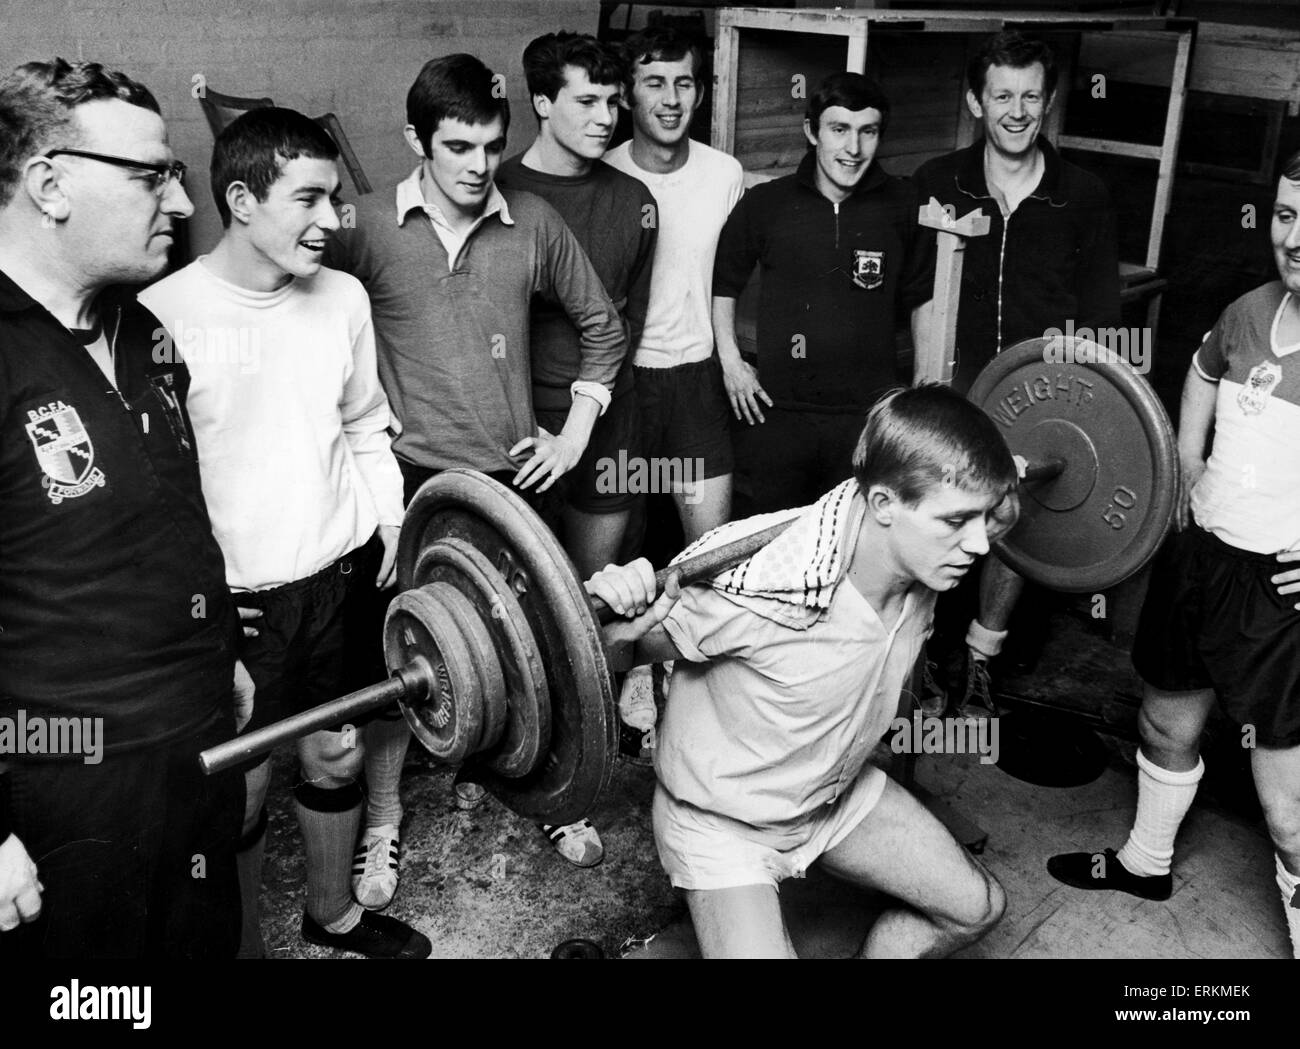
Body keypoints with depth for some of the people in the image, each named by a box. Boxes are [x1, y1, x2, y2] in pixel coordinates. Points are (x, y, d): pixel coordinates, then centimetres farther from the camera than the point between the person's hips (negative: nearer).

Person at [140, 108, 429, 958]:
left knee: (339, 756, 18)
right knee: (242, 784, 9)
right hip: (232, 599, -4)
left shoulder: (344, 296, 1)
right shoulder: (165, 313, -14)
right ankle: (245, 941, 35)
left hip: (339, 578, 5)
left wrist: (386, 518, 6)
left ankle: (334, 911, 43)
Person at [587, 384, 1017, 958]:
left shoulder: (928, 549, -18)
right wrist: (615, 619, -49)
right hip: (724, 819, -6)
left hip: (839, 791, 7)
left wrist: (991, 495, -7)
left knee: (976, 908, 14)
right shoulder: (755, 591, -40)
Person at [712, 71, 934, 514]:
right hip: (776, 412, 0)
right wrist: (730, 361, 4)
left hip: (870, 414, 0)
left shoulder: (902, 205, 1)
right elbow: (723, 283, 12)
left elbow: (922, 299, 12)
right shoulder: (765, 203, -1)